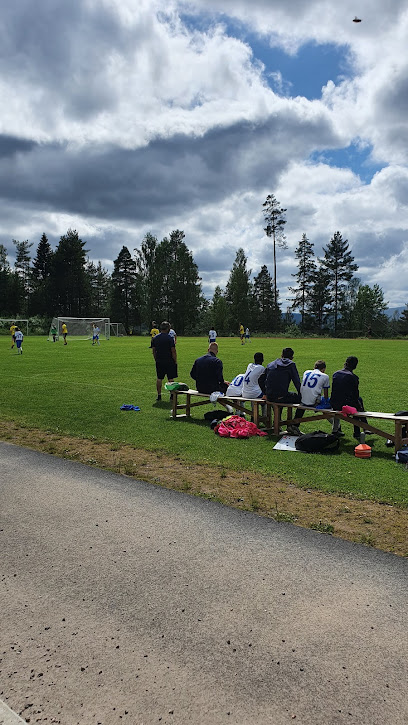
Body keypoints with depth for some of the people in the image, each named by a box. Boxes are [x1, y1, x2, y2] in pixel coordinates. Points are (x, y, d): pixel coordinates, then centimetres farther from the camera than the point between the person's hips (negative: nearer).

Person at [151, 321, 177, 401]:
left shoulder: (154, 338, 5)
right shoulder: (170, 338, -10)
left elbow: (153, 351, 9)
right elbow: (173, 351, -10)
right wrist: (175, 361, -2)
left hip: (159, 361, 4)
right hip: (169, 361, -4)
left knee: (159, 379, 9)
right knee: (171, 379, 3)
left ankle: (159, 395, 10)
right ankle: (172, 395, 5)